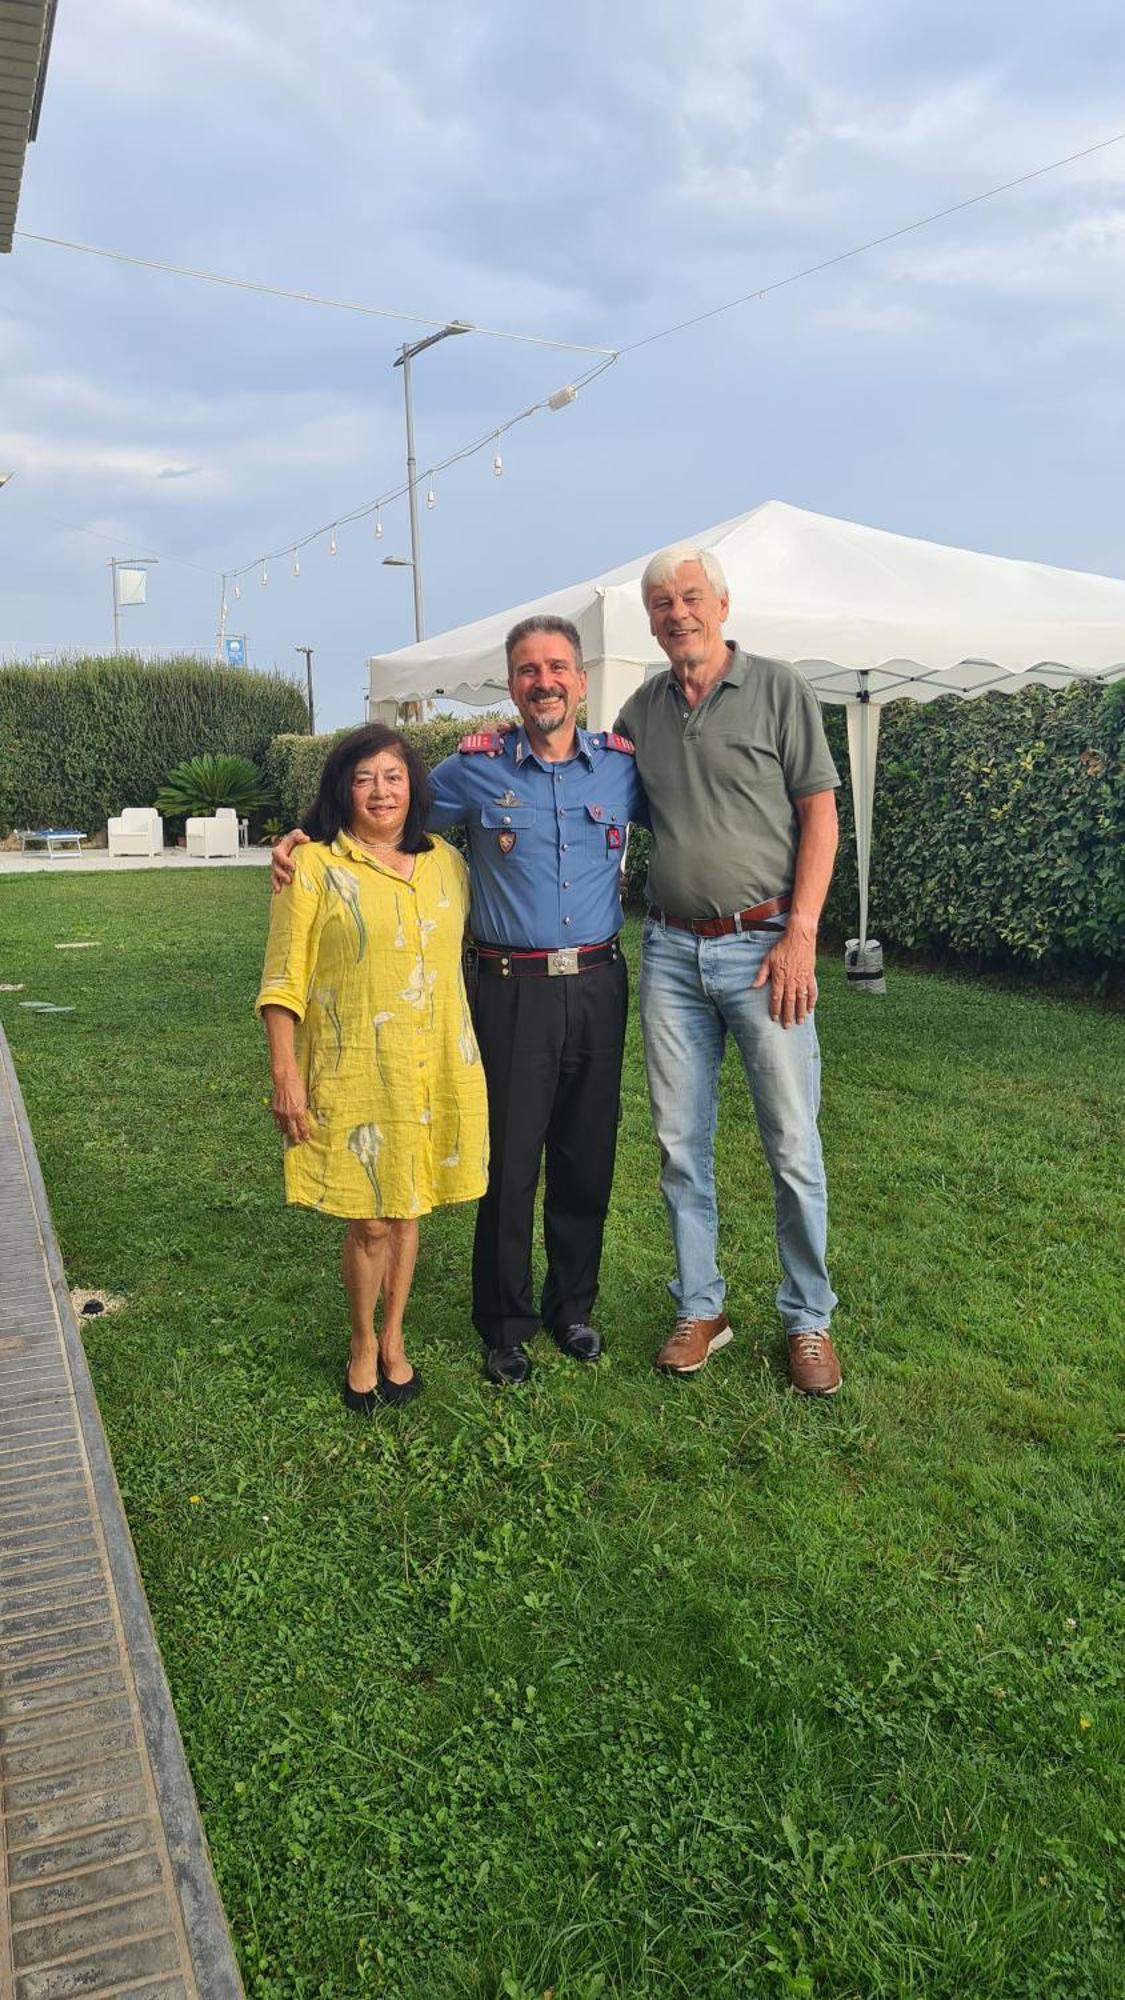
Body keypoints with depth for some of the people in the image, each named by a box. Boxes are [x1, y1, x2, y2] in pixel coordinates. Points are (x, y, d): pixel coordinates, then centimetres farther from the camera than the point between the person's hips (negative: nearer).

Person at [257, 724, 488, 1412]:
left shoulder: (446, 862, 9)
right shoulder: (312, 867, -5)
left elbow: (469, 948, 18)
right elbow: (284, 981, -6)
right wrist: (285, 1075, -11)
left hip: (438, 1066, 4)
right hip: (355, 1071, -4)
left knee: (408, 1209, 13)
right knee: (370, 1220, 1)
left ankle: (394, 1338, 32)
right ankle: (364, 1345, 26)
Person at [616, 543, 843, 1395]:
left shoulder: (778, 688, 0)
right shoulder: (642, 710, 11)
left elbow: (820, 814, -3)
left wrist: (801, 934, -12)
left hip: (763, 945, -3)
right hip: (670, 950, 4)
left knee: (794, 1146, 1)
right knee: (682, 1143, 8)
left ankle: (809, 1318, 17)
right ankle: (700, 1309, 23)